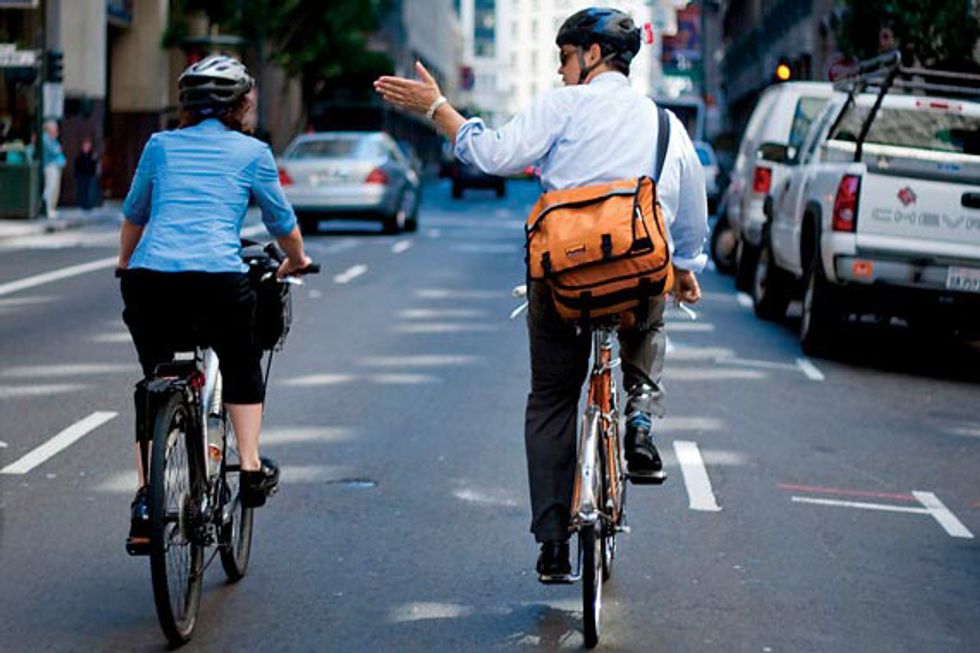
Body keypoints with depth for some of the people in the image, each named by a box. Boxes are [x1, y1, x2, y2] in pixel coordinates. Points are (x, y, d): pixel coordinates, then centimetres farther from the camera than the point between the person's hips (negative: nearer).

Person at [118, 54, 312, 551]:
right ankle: (251, 469, 21)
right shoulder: (251, 152, 12)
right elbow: (282, 221, 21)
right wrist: (297, 261, 42)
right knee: (241, 366, 26)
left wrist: (125, 263, 47)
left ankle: (146, 501, 9)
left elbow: (134, 215, 29)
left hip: (148, 278, 2)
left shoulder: (160, 146, 19)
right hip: (218, 277, -2)